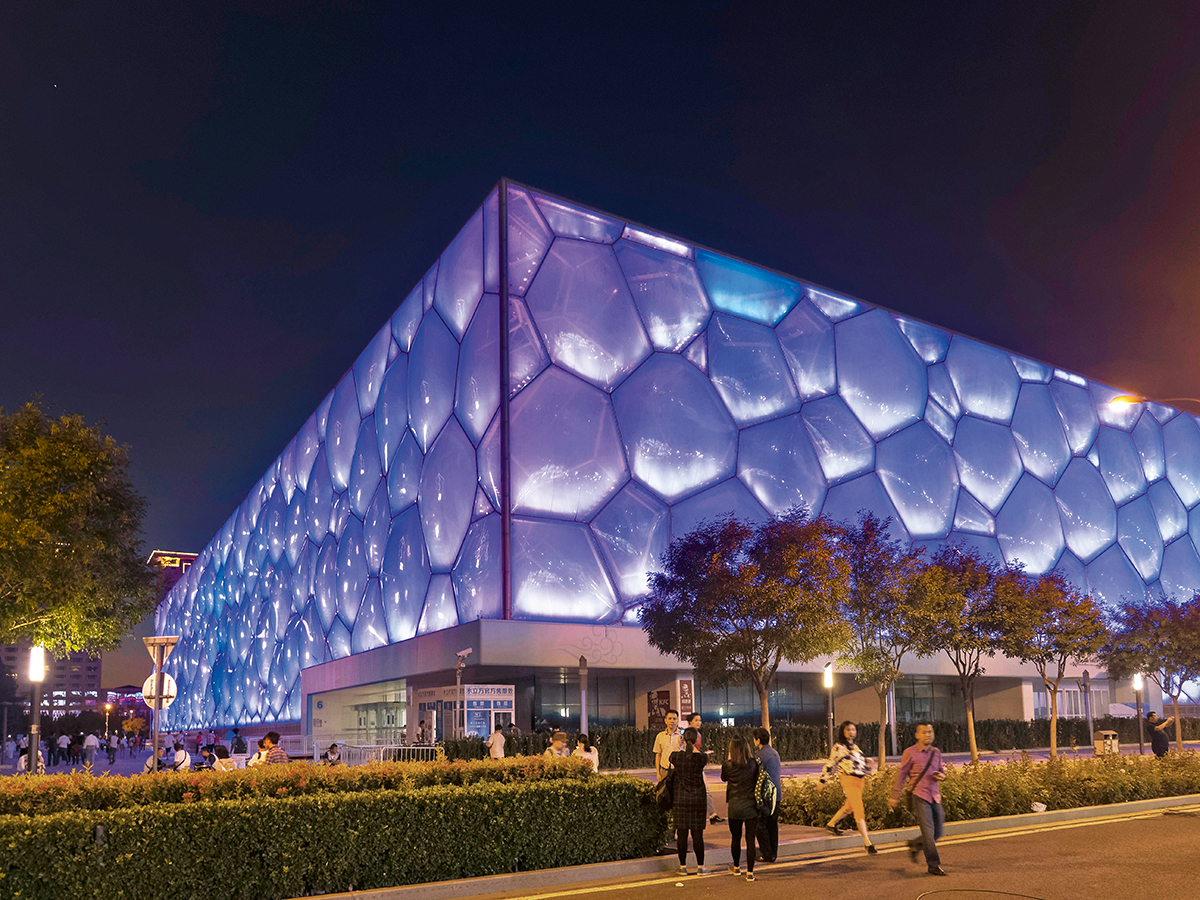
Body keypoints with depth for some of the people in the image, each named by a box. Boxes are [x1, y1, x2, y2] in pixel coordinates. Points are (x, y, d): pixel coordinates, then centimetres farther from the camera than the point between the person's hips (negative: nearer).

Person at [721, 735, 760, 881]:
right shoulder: (754, 763, -8)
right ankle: (750, 873, 7)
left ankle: (736, 867, 33)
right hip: (751, 807, 0)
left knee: (736, 838, 16)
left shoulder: (728, 765, -10)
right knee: (750, 840, 5)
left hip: (735, 807, 0)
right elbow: (757, 781, 7)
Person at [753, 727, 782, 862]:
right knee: (773, 824, 13)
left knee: (761, 825, 0)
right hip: (777, 794, 8)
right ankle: (774, 854, 16)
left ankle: (767, 855, 0)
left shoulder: (761, 755, -14)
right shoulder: (775, 753, 13)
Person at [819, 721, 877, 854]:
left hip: (860, 780, 9)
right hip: (849, 780, -9)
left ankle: (831, 825, 41)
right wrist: (823, 780, -2)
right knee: (859, 811, -11)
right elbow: (830, 764, -4)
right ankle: (867, 843, -11)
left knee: (849, 807, 22)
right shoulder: (839, 746, -7)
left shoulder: (854, 746, 16)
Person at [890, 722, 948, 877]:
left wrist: (941, 775, -1)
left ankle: (914, 845, 34)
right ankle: (934, 865, 2)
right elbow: (902, 774, 0)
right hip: (919, 796, -6)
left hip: (935, 796, 6)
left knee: (938, 832, 10)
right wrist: (895, 796, 2)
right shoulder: (910, 753, -5)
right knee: (928, 831, -10)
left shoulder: (936, 752, 9)